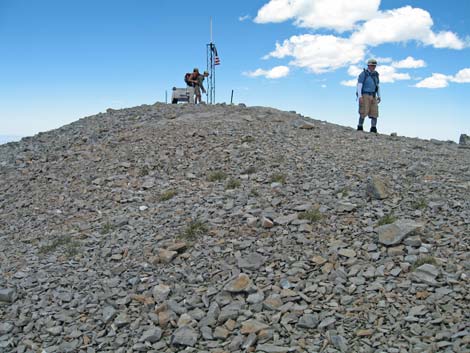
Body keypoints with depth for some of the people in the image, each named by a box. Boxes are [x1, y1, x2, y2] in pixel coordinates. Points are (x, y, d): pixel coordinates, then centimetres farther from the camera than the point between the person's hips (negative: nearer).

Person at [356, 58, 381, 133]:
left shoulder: (375, 74, 12)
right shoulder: (363, 74, -6)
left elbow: (377, 86, 19)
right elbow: (359, 85, -11)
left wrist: (379, 96, 11)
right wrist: (360, 96, -21)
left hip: (373, 96, 6)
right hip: (365, 96, -6)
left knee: (374, 112, -4)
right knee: (364, 112, -12)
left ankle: (373, 129, -2)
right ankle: (360, 128, 1)